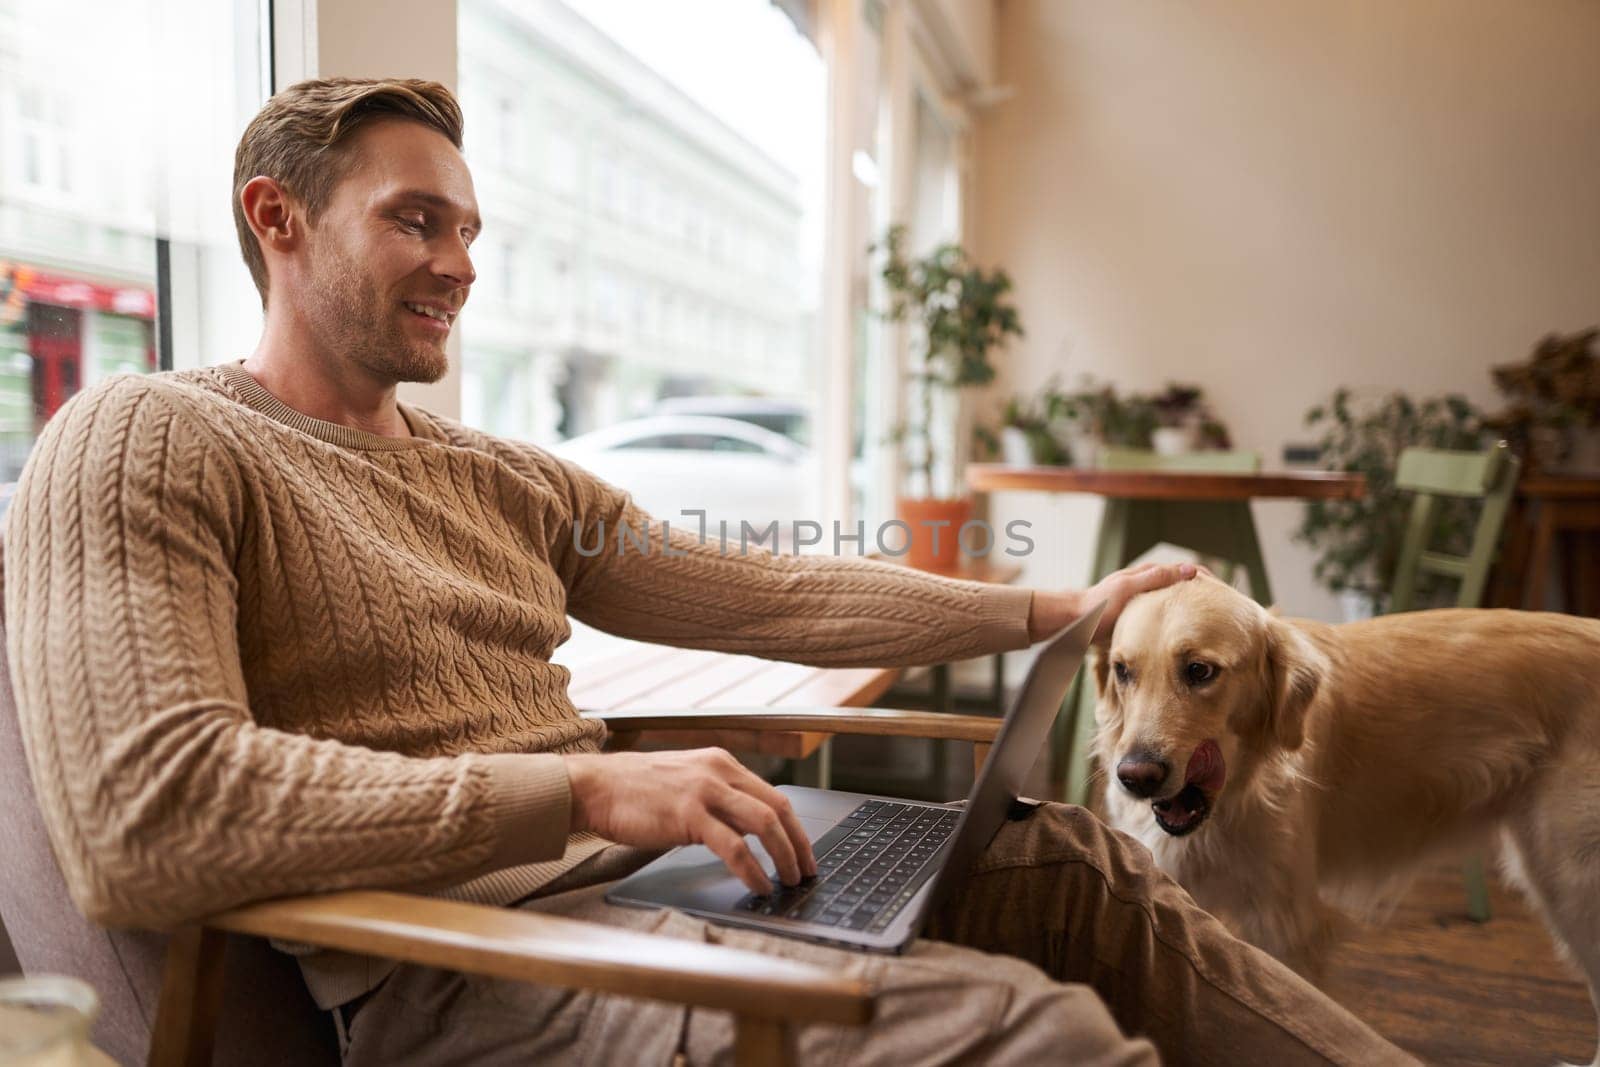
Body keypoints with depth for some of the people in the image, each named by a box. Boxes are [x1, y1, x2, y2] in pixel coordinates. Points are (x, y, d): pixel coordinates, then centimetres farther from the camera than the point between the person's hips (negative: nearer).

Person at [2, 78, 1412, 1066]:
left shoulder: (506, 479, 16)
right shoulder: (145, 446, -4)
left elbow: (773, 596, 14)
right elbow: (139, 815, -20)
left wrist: (1062, 608, 13)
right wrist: (586, 788, -24)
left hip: (631, 855, 8)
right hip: (453, 954, -7)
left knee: (1077, 862, 0)